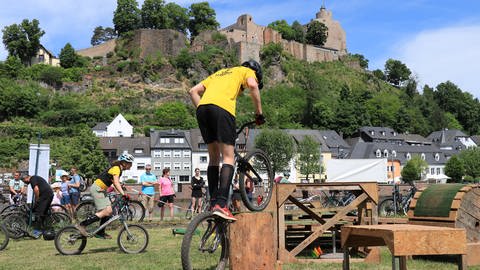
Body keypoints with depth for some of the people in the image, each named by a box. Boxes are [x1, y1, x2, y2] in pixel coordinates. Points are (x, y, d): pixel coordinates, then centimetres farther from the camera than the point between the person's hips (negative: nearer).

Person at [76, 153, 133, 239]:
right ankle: (82, 225, -16)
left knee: (109, 211, 6)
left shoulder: (118, 169, 13)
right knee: (105, 212, -16)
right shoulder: (116, 168, -16)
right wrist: (123, 194, -38)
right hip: (97, 189, -10)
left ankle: (100, 233, 15)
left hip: (101, 190, 10)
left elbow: (116, 184, 18)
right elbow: (116, 183, -29)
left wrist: (122, 194, 11)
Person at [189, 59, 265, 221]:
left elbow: (193, 91, 30)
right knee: (228, 157, -5)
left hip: (202, 107, 6)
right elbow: (252, 86, -1)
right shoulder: (248, 71, 23)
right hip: (222, 108, -6)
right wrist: (259, 113, 4)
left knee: (214, 157, 15)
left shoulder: (219, 73, 39)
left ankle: (213, 203, 11)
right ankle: (221, 205, -18)